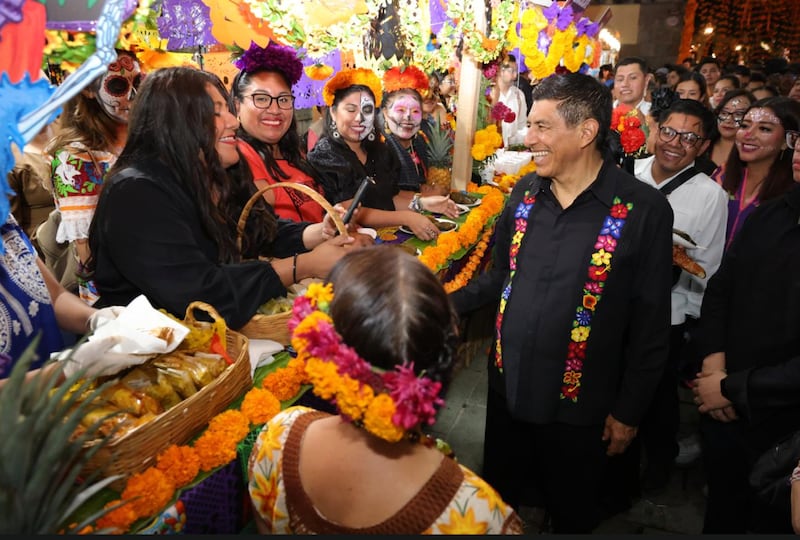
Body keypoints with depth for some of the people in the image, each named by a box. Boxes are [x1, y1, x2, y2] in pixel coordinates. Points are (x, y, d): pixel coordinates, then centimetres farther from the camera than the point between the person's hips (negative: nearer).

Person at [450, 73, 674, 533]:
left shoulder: (644, 210, -15)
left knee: (573, 515, 19)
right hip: (507, 389, 4)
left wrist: (629, 411, -6)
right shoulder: (525, 193, 0)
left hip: (578, 408, -4)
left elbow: (651, 325, -10)